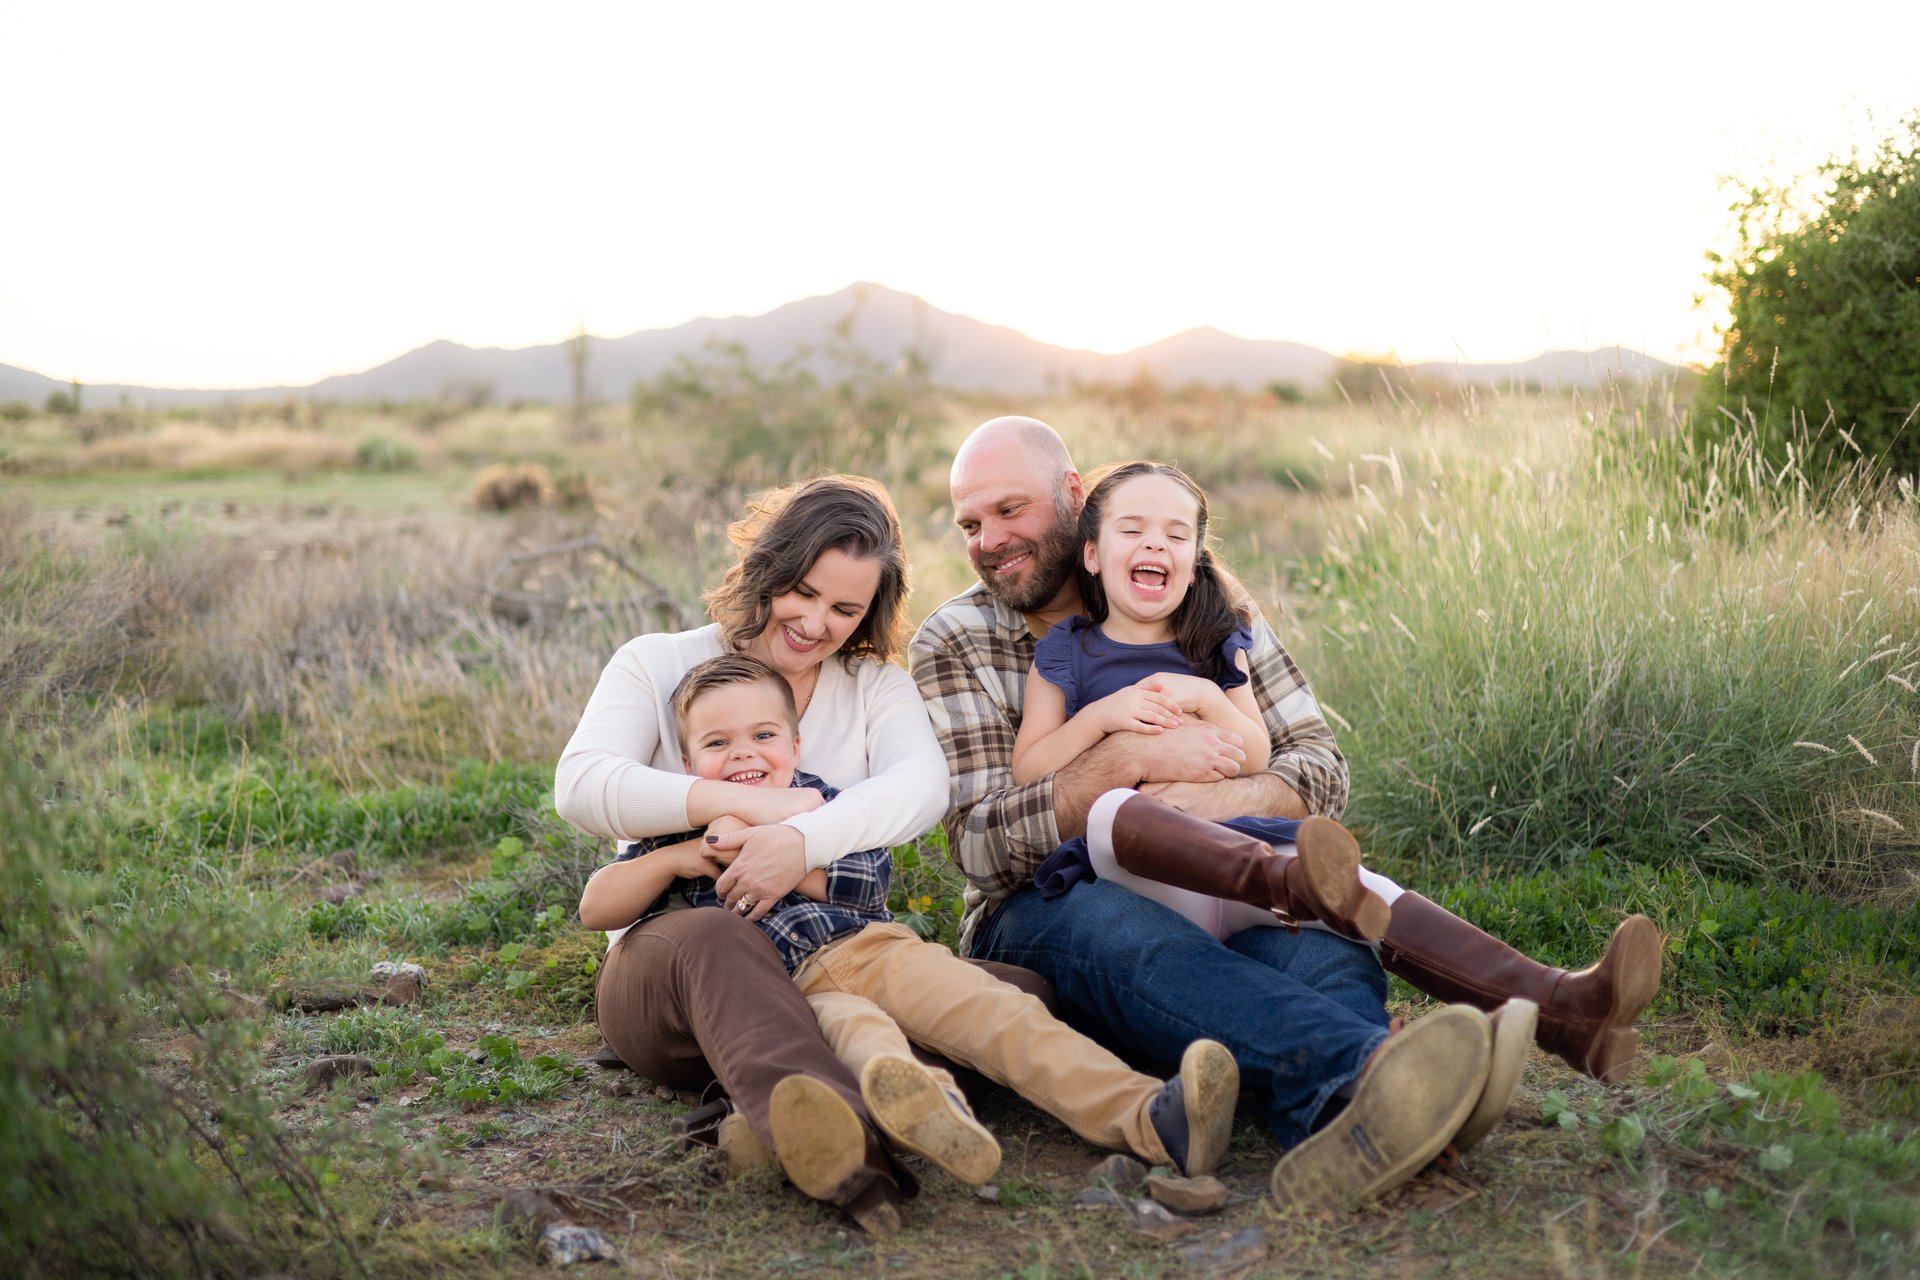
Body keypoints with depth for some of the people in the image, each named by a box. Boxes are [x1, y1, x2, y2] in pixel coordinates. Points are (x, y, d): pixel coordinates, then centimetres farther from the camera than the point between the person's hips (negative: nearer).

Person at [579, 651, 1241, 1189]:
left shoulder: (821, 803, 22)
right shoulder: (684, 836, 23)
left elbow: (869, 881, 5)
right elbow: (594, 910, 15)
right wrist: (678, 858, 1)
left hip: (872, 947, 2)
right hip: (784, 986, -2)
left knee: (984, 1004, -25)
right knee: (848, 1023, -38)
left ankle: (1148, 1115, -45)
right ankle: (924, 1106, -74)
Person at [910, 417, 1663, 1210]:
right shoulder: (953, 644, 5)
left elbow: (1319, 768, 6)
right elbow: (980, 843, -6)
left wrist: (1213, 800, -16)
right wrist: (1132, 760, -18)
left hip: (1212, 900, 3)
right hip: (1042, 912, -2)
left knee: (1323, 947, -33)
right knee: (1124, 932, -39)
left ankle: (1344, 1128, -66)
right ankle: (1364, 1069, -65)